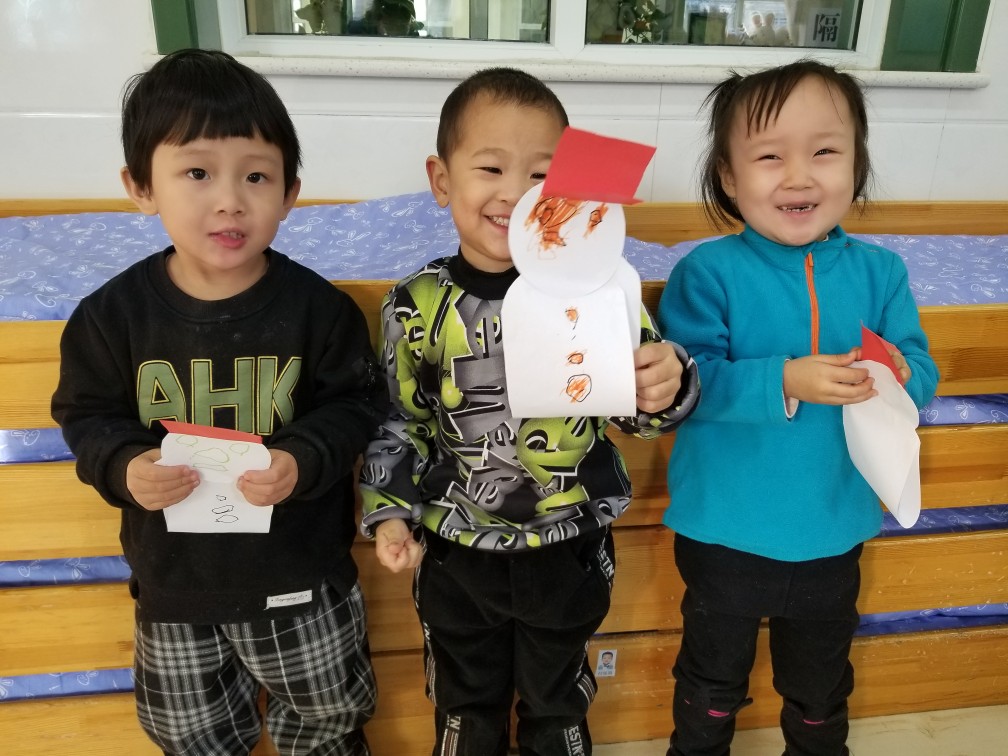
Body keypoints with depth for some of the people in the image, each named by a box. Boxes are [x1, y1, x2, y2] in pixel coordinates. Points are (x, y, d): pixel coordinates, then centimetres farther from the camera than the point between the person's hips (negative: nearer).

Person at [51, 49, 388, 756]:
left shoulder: (316, 306, -17)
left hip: (297, 571, -1)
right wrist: (124, 468, -21)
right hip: (172, 573, 2)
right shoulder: (112, 313, -12)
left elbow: (356, 405, -10)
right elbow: (88, 417, -1)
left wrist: (303, 460, -27)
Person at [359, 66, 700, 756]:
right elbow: (398, 420, 0)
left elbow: (637, 405, -10)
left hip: (569, 551, 0)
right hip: (456, 553, 1)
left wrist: (667, 388, -31)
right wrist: (390, 511, -5)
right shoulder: (416, 306, -12)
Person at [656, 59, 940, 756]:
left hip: (834, 533, 3)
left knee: (820, 685, 29)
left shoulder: (880, 271, -6)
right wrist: (783, 382, -35)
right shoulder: (708, 273, -18)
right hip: (724, 533, -3)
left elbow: (924, 376, -5)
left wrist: (899, 377, -27)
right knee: (713, 679, 24)